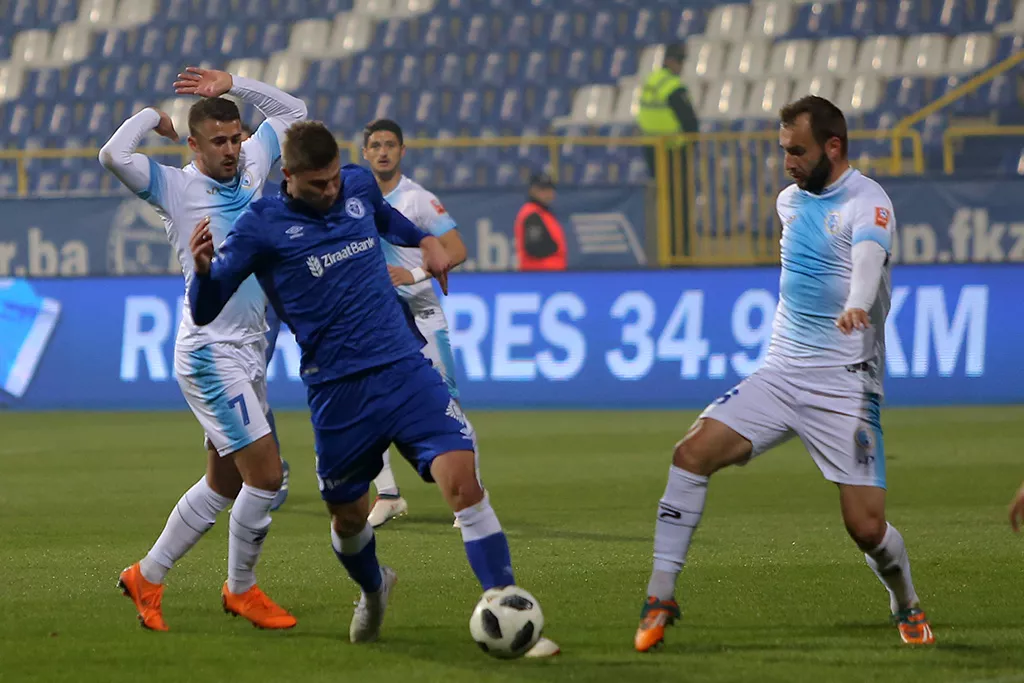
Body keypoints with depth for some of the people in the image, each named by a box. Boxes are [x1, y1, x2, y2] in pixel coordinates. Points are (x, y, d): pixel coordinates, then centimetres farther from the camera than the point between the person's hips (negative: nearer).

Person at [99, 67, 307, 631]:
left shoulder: (248, 167, 10)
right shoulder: (176, 187, -9)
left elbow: (291, 112, 22)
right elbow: (113, 155, -25)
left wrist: (233, 86, 9)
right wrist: (153, 115, -8)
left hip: (248, 350, 8)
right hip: (210, 352, -8)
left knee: (224, 483, 13)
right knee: (266, 474, -11)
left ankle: (146, 577, 25)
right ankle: (241, 590, 6)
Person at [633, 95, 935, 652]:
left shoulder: (866, 203, -13)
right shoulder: (791, 200, 11)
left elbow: (868, 258, -36)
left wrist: (856, 305, -56)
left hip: (845, 385, -6)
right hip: (780, 372, 6)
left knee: (866, 527, -10)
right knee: (692, 453, -14)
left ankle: (907, 609, 21)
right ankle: (661, 596, -7)